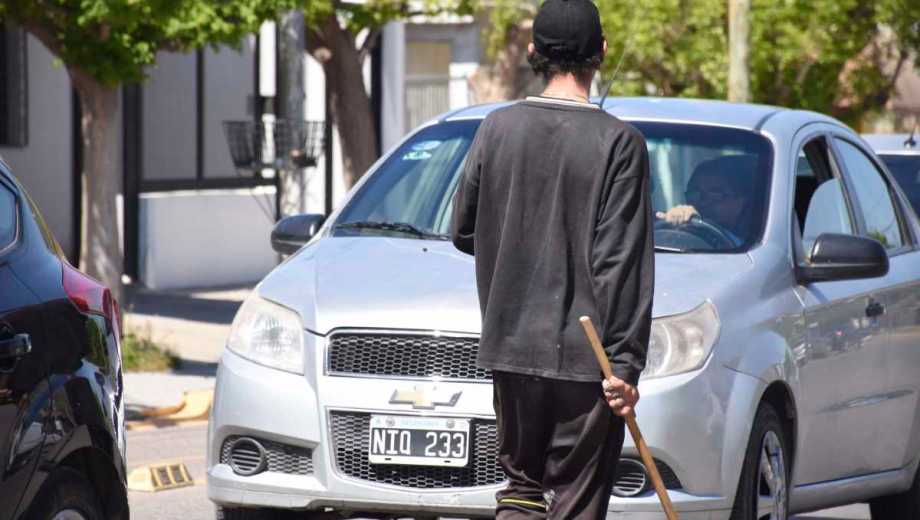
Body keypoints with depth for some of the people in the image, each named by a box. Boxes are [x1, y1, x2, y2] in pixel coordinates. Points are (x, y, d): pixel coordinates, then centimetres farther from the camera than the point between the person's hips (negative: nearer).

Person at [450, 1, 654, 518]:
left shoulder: (498, 128, 1)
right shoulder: (620, 143, -10)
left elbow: (464, 231, 11)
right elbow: (620, 265, -13)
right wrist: (625, 365, -11)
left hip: (511, 347, 4)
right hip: (585, 358, -4)